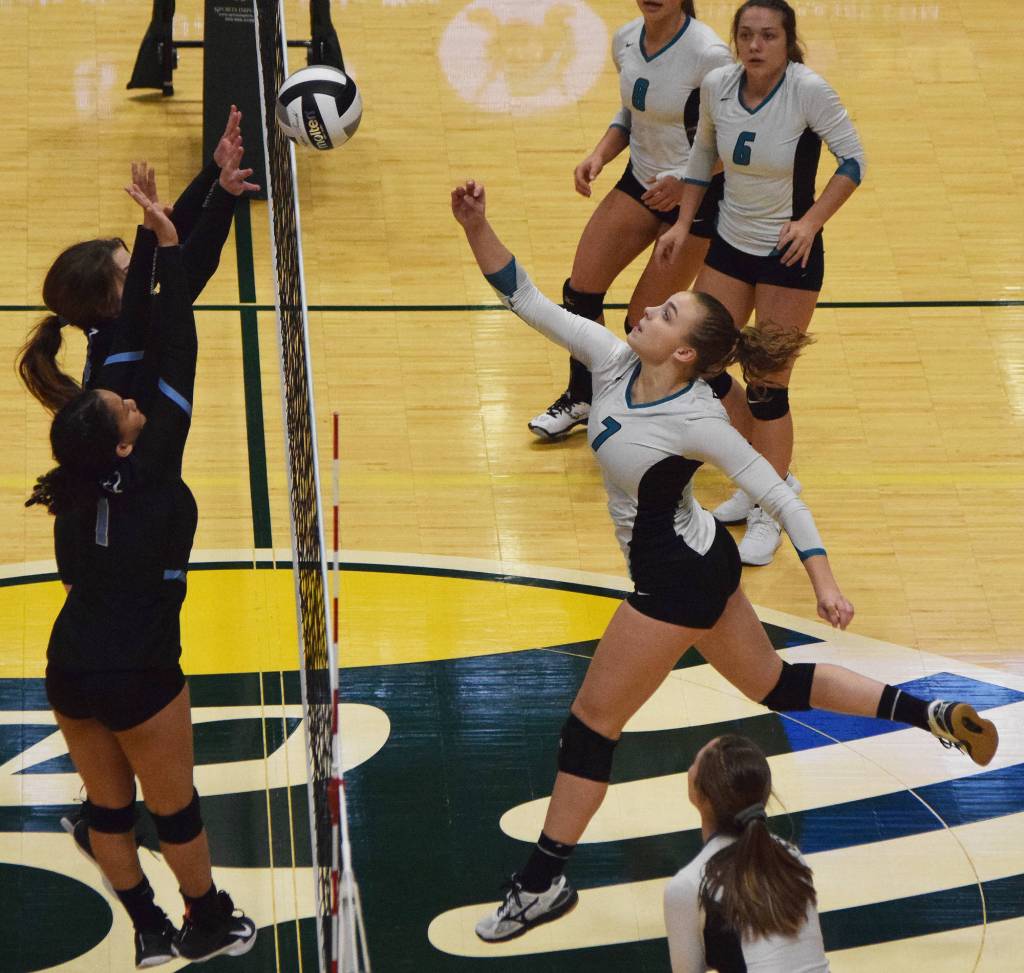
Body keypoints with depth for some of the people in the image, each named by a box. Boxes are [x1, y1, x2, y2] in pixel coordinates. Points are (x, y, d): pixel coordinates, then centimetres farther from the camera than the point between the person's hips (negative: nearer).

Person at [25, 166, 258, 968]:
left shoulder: (80, 477, -6)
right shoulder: (147, 473, -19)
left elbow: (129, 350, -1)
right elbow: (176, 362, -18)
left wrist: (151, 240, 2)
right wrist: (169, 248, -15)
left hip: (70, 668, 6)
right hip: (136, 675, -6)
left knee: (107, 807, 16)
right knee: (174, 807, 12)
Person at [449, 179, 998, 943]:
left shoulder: (696, 421, -25)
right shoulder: (612, 361, -8)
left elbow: (780, 496, -19)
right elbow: (525, 299, -7)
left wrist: (825, 582, -23)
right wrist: (477, 228, -22)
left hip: (679, 580, -8)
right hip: (695, 565, 8)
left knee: (592, 722, 1)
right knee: (772, 684, 22)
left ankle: (544, 883, 12)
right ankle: (932, 715, 26)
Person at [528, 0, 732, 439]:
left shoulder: (708, 56, -25)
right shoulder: (626, 41, -3)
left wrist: (684, 182, -28)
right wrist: (600, 155, -2)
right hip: (641, 179, 7)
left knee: (644, 324, -4)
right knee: (580, 289, 5)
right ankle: (581, 397, 29)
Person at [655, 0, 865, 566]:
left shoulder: (807, 90, -23)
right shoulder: (717, 85, -9)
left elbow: (853, 158, -15)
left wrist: (811, 221, -24)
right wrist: (683, 223, 7)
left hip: (788, 255, -5)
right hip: (730, 246, 5)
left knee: (767, 391, -1)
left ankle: (770, 510, 20)